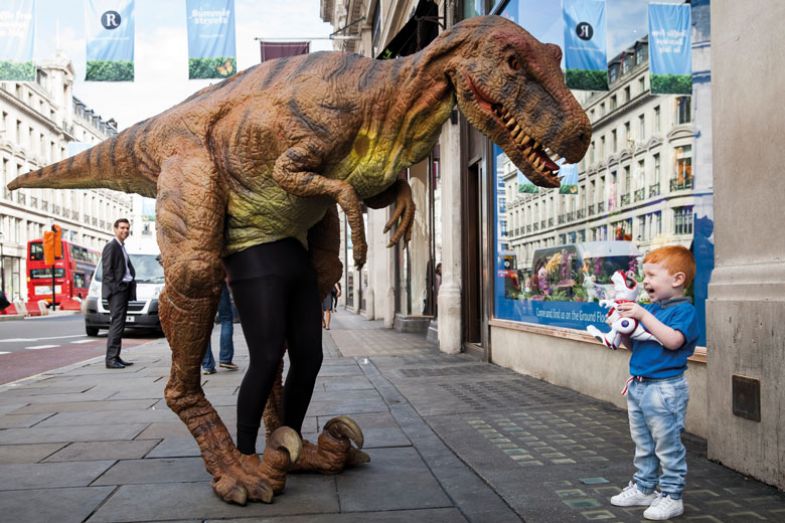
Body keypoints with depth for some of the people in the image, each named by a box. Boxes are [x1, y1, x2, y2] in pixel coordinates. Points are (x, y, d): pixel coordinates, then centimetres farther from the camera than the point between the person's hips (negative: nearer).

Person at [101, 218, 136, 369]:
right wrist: (115, 287, -17)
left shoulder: (122, 247, 20)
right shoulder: (111, 246, -8)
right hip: (116, 290, -10)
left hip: (124, 289, 10)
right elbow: (107, 270, -14)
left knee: (119, 324, 10)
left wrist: (131, 283, 12)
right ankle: (111, 359, -13)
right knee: (116, 323, -13)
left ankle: (116, 357, 14)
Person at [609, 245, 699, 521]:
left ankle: (671, 496, 15)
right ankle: (643, 489, 32)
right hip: (638, 386, 8)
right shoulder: (650, 308, 10)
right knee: (643, 444, 19)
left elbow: (673, 340, -29)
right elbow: (634, 344, 16)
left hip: (664, 390, -8)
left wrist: (643, 315, -28)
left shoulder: (684, 310, -12)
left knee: (668, 446, 3)